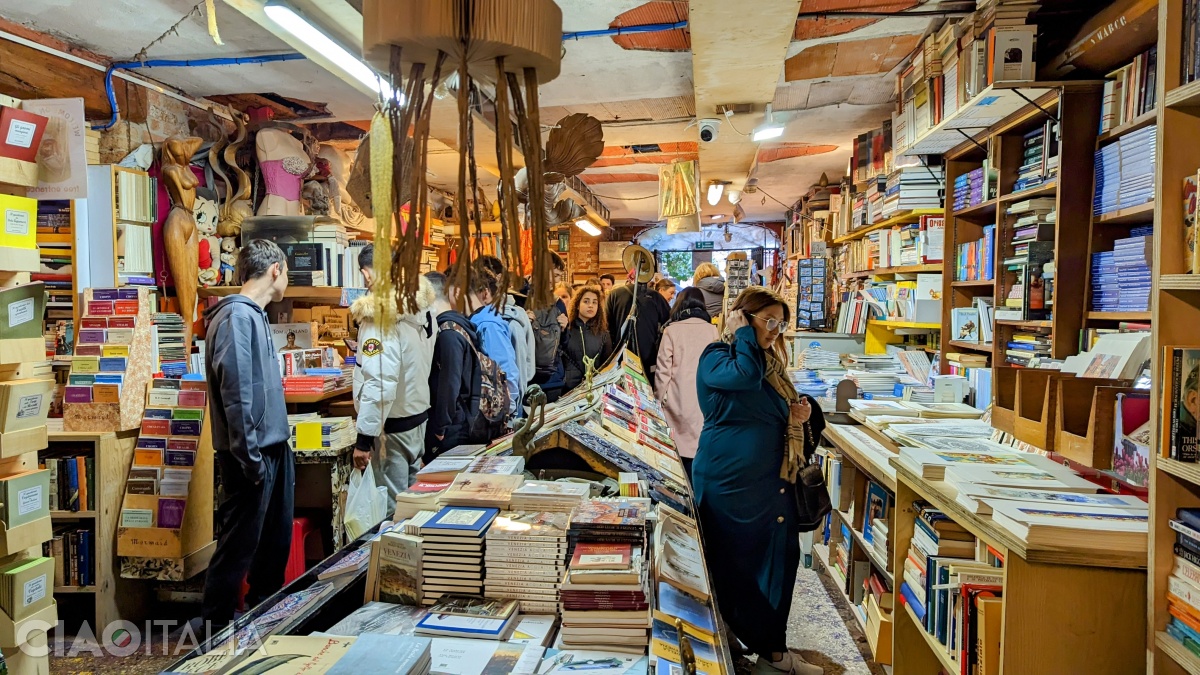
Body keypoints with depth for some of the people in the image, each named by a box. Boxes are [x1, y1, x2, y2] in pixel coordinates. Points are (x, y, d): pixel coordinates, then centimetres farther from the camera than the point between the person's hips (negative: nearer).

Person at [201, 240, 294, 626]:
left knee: (276, 541, 20)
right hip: (253, 454, -10)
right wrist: (251, 459, -22)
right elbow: (236, 395, -23)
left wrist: (278, 446, 16)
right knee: (238, 547, 2)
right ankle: (216, 627, 16)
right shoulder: (236, 317, -17)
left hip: (275, 449, 10)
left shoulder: (256, 316, 13)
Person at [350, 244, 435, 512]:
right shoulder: (421, 308, 4)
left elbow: (379, 383, -26)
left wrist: (364, 439, -22)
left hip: (392, 425, -8)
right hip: (419, 413, 8)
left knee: (393, 508, 2)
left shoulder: (380, 316, -20)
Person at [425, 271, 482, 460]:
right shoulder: (457, 323, 9)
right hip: (460, 422, 8)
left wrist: (441, 426, -15)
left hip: (450, 428, -8)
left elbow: (449, 384, -21)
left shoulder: (448, 331, -18)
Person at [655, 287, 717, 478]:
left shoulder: (672, 330, -2)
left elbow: (663, 370, -1)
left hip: (679, 402, -1)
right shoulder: (712, 330, 3)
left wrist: (661, 398, 10)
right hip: (705, 404, 1)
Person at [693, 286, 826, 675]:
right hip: (731, 482, -8)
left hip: (774, 481, 8)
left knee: (779, 560, 10)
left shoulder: (772, 363, 14)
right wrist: (743, 334, -18)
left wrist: (803, 411, 3)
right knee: (737, 566, 4)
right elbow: (746, 377, -33)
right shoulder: (716, 357, -10)